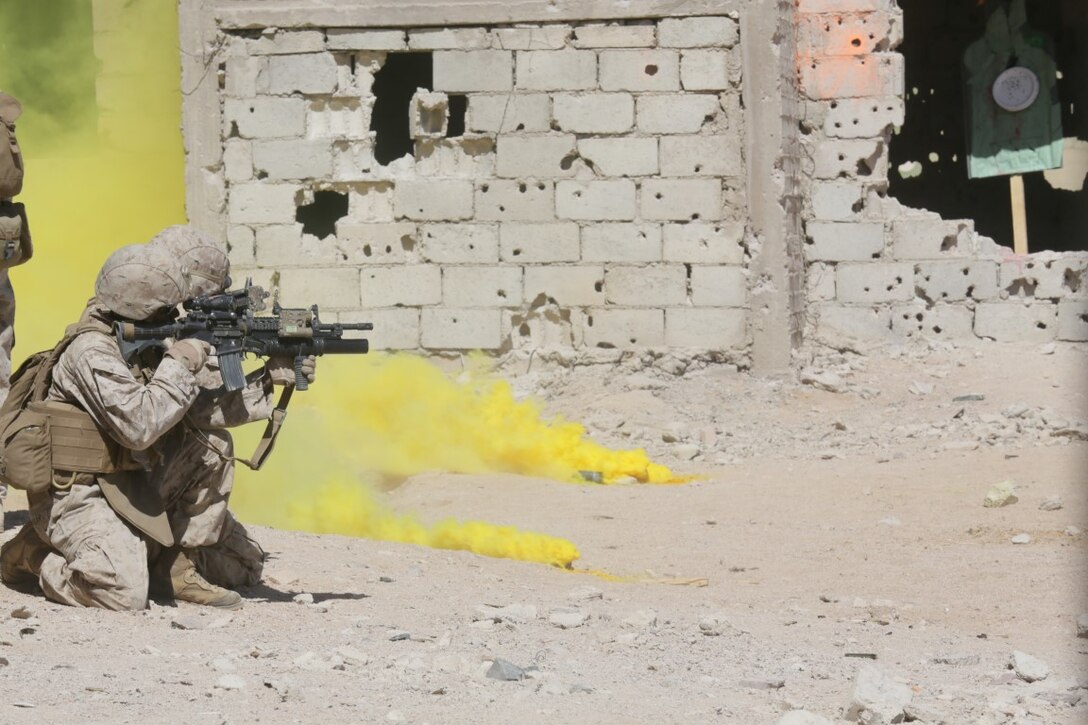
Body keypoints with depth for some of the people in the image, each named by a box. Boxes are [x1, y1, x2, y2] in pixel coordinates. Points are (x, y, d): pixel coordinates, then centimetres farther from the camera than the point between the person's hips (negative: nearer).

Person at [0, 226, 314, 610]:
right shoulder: (93, 352, -24)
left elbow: (204, 406, -1)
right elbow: (138, 425, -35)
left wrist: (270, 377, -11)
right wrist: (179, 365, -26)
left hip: (137, 486, 8)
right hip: (79, 493, -8)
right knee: (125, 592, -28)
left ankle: (181, 564, 3)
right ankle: (31, 555, 2)